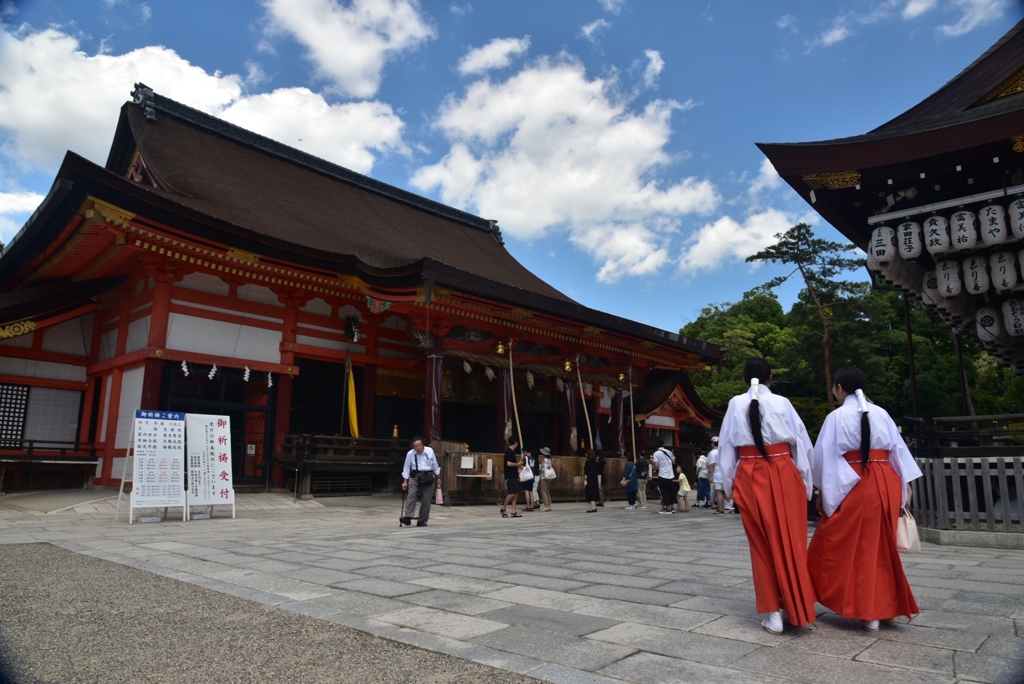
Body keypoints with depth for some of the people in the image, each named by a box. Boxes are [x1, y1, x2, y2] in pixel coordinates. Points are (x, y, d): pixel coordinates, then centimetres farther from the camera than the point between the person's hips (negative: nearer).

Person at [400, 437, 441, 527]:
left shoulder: (430, 451, -3)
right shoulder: (410, 454, -6)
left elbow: (435, 464, 7)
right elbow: (406, 468, 2)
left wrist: (438, 477, 11)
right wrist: (405, 481, -1)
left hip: (428, 478, 1)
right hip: (415, 476, -1)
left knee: (426, 500, 0)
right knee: (411, 496, -19)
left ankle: (422, 521, 7)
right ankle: (407, 517, -24)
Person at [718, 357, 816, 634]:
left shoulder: (736, 404, -1)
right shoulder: (782, 403, -2)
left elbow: (727, 447, 2)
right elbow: (802, 443, 2)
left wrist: (729, 484, 11)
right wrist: (805, 483, 12)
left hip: (750, 477, 0)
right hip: (783, 474, 0)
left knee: (763, 544, 9)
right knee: (791, 541, 12)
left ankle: (774, 613, 11)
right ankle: (797, 608, 21)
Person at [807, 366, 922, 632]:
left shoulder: (837, 416, -6)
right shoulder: (882, 414, 7)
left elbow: (824, 456, -6)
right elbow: (898, 449, 8)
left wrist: (822, 490, 2)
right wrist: (905, 484, 12)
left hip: (854, 486, -5)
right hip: (885, 484, 5)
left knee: (847, 546, 6)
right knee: (881, 546, 15)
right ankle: (887, 607, 22)